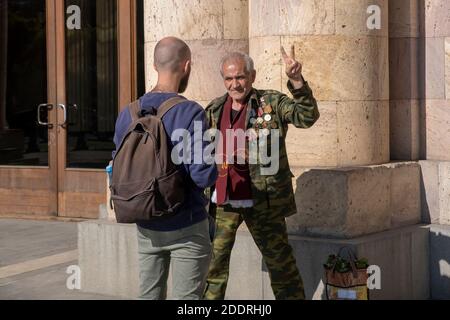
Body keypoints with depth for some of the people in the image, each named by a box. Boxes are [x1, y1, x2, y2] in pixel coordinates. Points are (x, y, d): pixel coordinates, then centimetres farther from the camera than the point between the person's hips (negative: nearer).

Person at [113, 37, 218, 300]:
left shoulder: (128, 114, 0)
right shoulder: (191, 113, -17)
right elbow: (204, 176, -21)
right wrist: (214, 167, 1)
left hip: (147, 227, 5)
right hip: (186, 227, -5)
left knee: (150, 295, 15)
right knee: (186, 298, 3)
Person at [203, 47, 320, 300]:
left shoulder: (272, 103, -3)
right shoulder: (214, 111, 8)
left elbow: (307, 116, -17)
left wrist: (296, 81, -31)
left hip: (261, 201, -3)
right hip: (221, 202, 4)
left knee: (281, 263, 6)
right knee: (213, 263, 12)